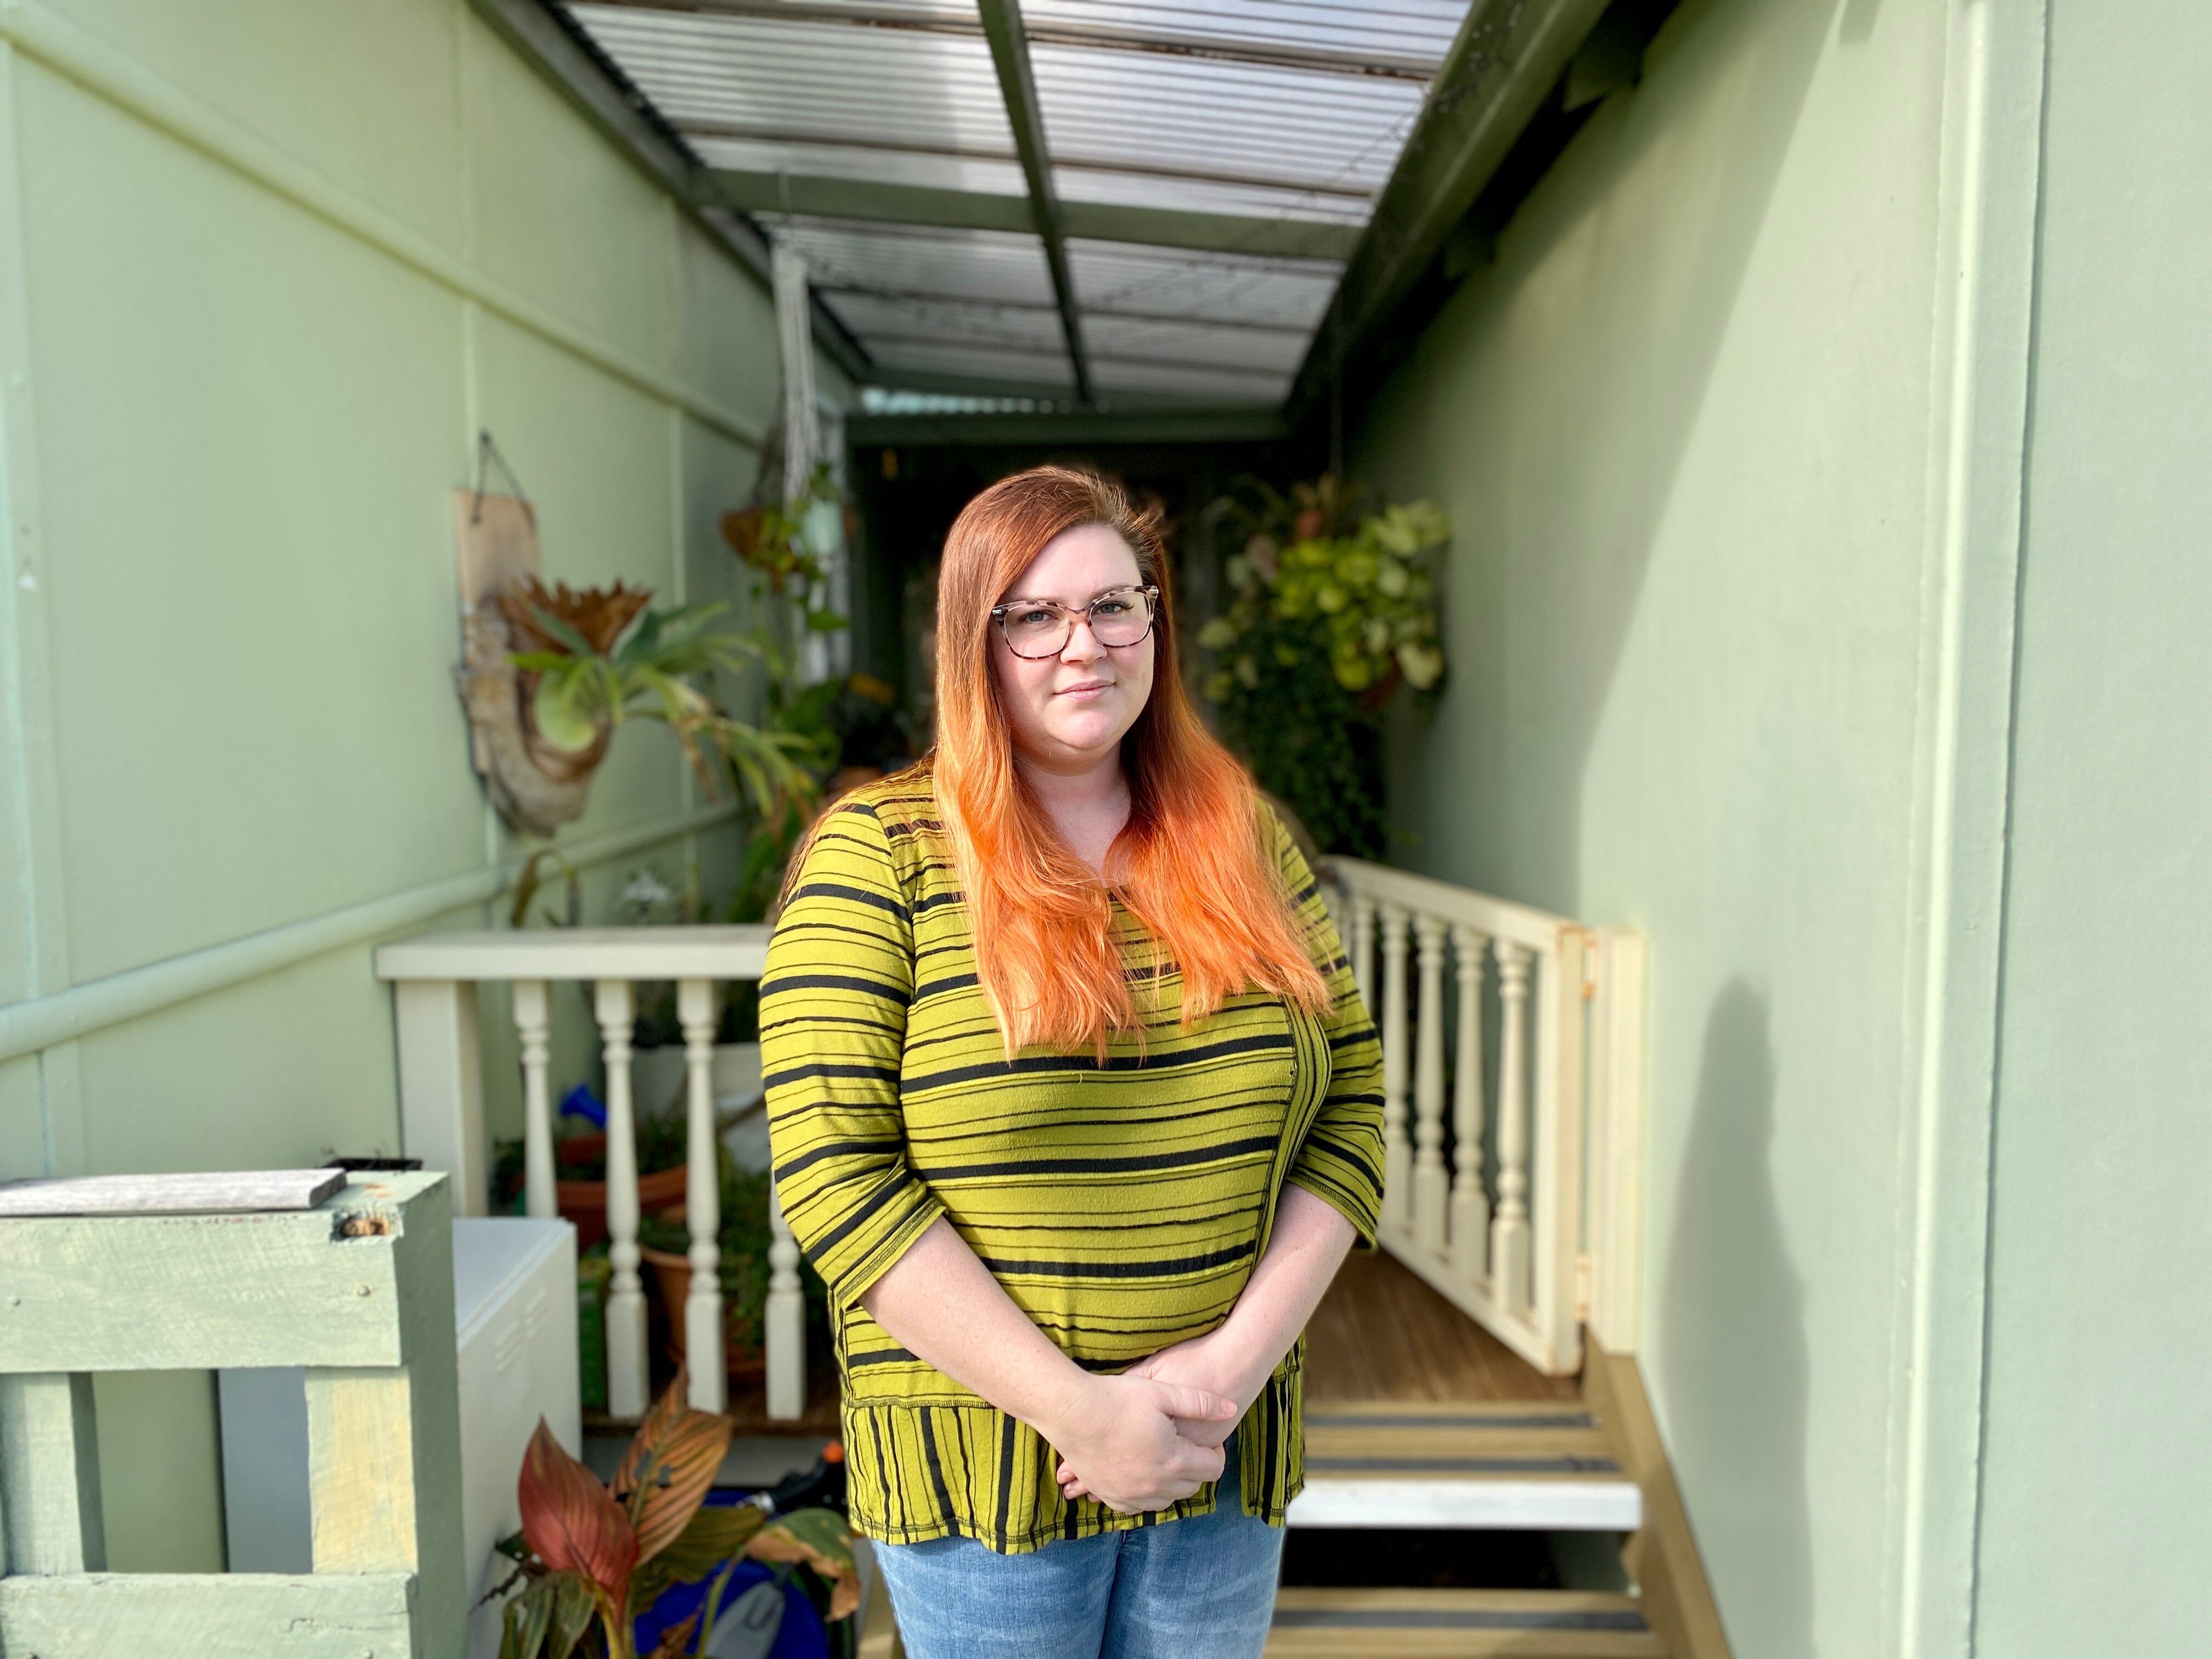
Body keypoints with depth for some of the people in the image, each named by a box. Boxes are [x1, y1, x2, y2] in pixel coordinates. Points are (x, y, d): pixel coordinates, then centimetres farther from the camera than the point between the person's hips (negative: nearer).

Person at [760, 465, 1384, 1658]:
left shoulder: (1242, 839, 3)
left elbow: (1352, 1102, 2)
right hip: (982, 1462, -3)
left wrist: (1239, 1355, -11)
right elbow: (831, 1172, -16)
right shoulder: (879, 852, -10)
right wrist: (1078, 1410, -17)